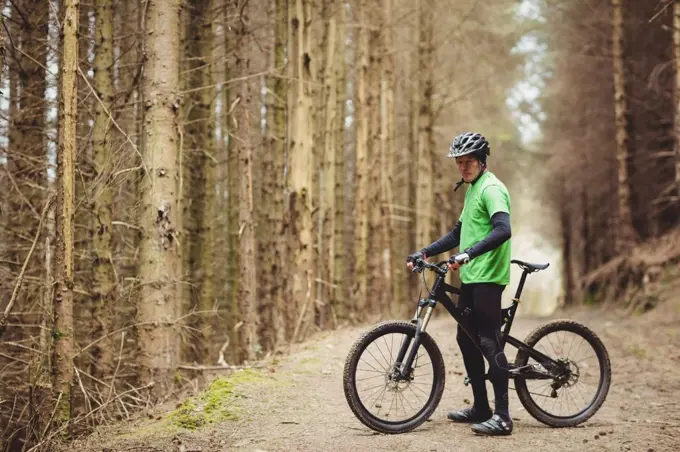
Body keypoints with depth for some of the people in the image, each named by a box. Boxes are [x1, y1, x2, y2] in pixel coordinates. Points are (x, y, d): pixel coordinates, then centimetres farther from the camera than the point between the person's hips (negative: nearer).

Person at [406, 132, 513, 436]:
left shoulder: (491, 188, -12)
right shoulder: (472, 190, 19)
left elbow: (502, 230, -28)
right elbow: (459, 233, 25)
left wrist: (467, 254, -37)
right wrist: (425, 252, 15)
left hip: (487, 277, -10)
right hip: (469, 277, 10)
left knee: (489, 342, -11)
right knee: (466, 340, 13)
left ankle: (502, 416, -10)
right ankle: (481, 408, 22)